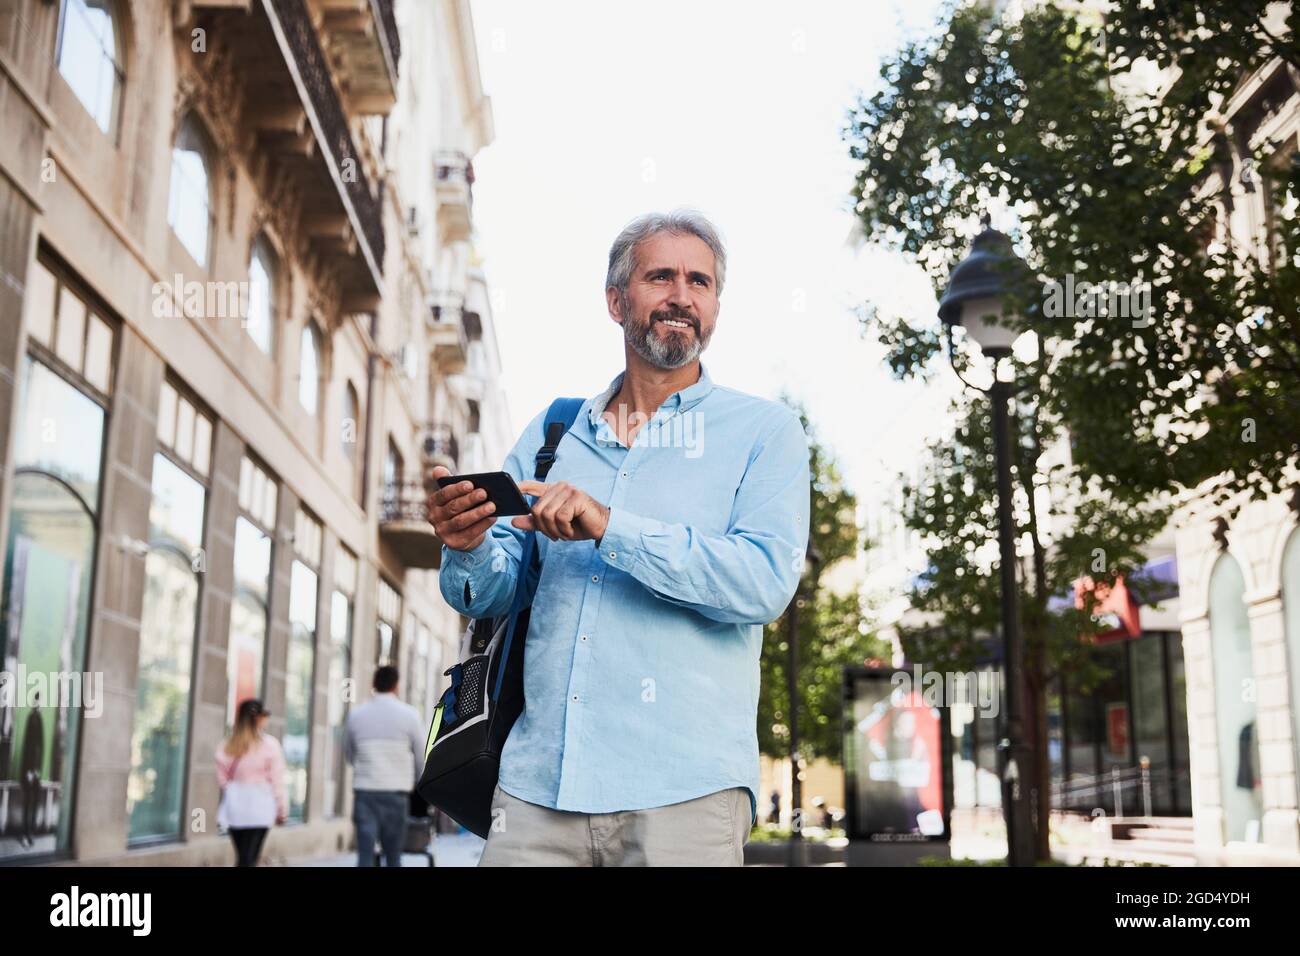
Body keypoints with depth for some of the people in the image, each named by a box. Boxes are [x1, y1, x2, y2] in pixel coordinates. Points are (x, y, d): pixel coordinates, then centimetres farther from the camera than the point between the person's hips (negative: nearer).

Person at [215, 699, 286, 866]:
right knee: (249, 859, -3)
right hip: (259, 806, -3)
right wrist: (282, 810, 4)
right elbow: (277, 781, -5)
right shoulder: (269, 744, -7)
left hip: (235, 807, 4)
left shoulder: (227, 746, 2)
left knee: (241, 858, 14)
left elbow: (222, 779, 5)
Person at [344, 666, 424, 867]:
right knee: (393, 856, 7)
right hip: (395, 791, -1)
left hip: (364, 791, 1)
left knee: (365, 855, -2)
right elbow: (422, 757, 3)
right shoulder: (409, 714, -1)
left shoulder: (356, 714, 6)